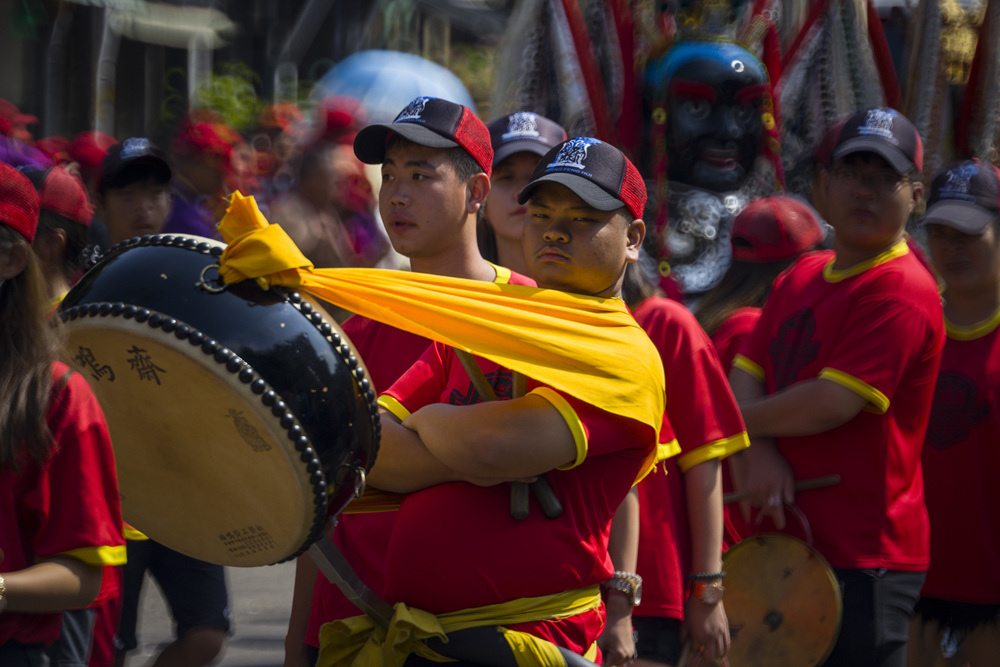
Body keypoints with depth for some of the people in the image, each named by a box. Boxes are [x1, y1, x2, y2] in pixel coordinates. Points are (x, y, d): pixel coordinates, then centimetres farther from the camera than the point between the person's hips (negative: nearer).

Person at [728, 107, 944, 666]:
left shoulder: (902, 293, -13)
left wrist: (739, 421, -3)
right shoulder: (802, 278, 15)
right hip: (789, 538, 9)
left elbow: (832, 403, -20)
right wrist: (756, 451, -11)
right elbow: (745, 375, 10)